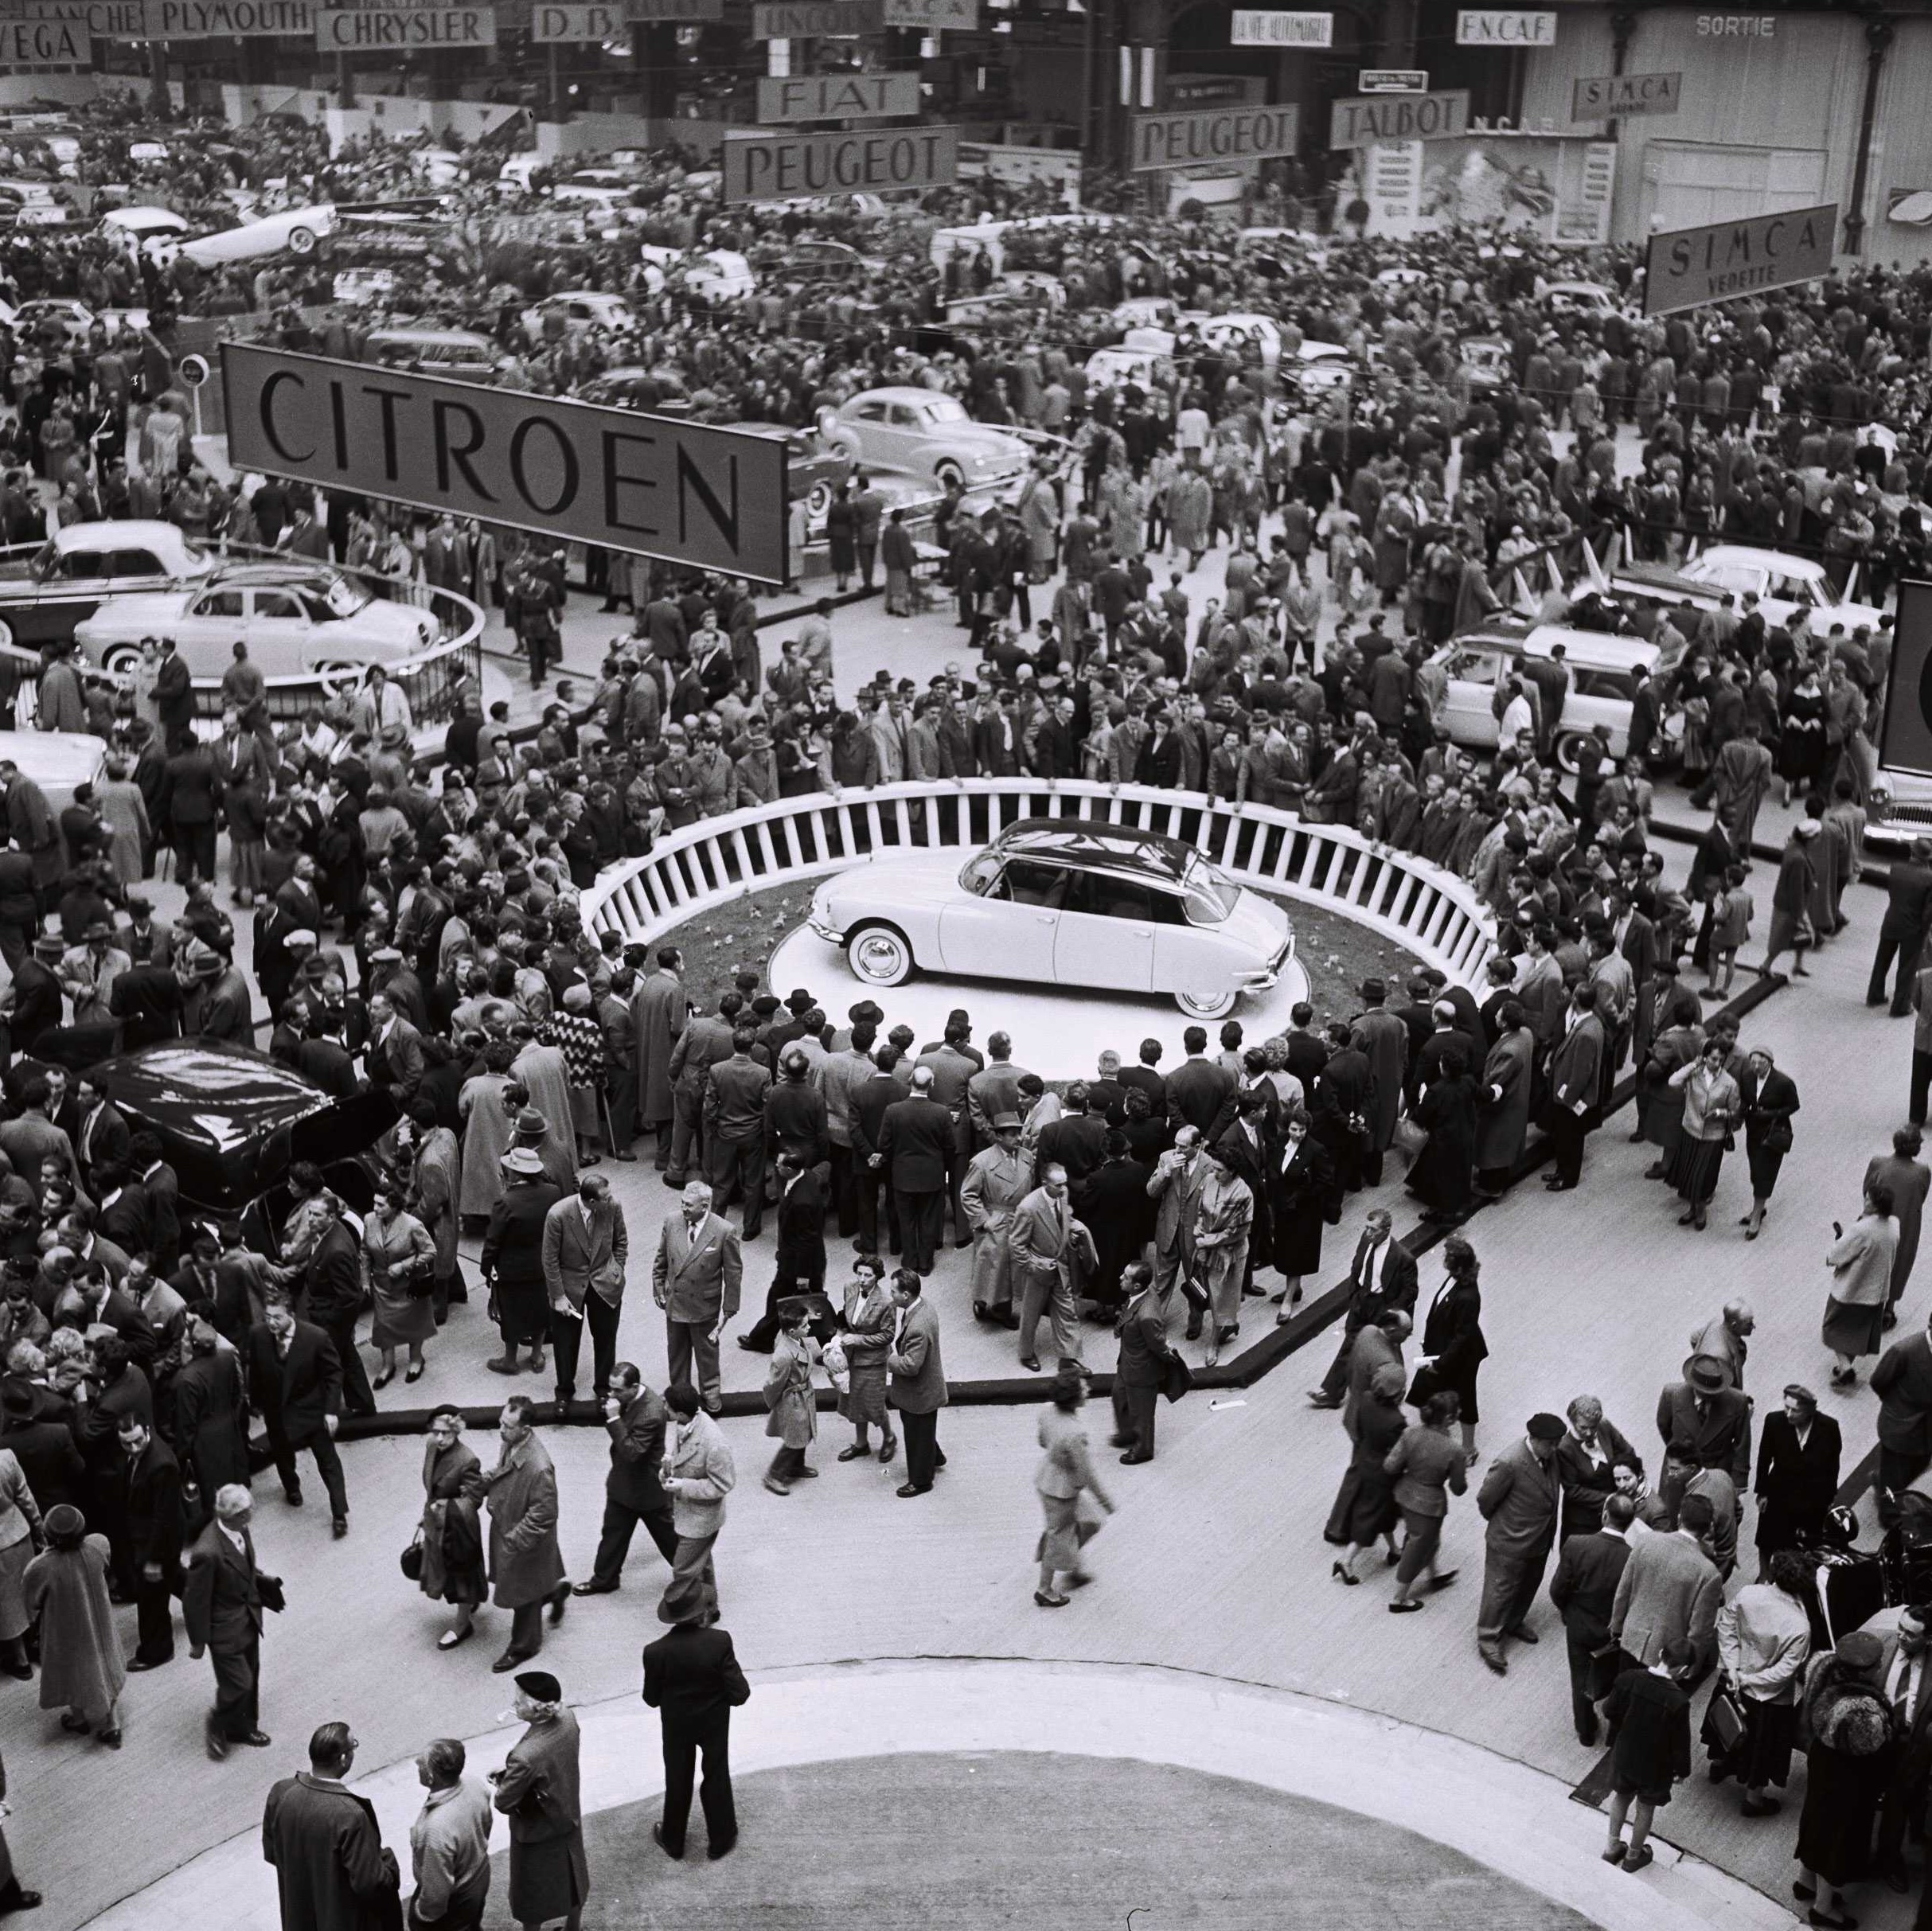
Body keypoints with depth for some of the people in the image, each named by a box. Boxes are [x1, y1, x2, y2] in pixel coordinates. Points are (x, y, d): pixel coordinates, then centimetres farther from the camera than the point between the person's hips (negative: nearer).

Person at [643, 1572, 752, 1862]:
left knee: (677, 1780, 23)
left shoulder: (656, 1652, -27)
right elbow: (739, 1694, -25)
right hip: (714, 1723, -1)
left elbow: (652, 1699, -13)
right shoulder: (719, 1642, -30)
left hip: (676, 1725, 1)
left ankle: (673, 1840, 42)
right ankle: (720, 1840, 38)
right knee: (716, 1778, 22)